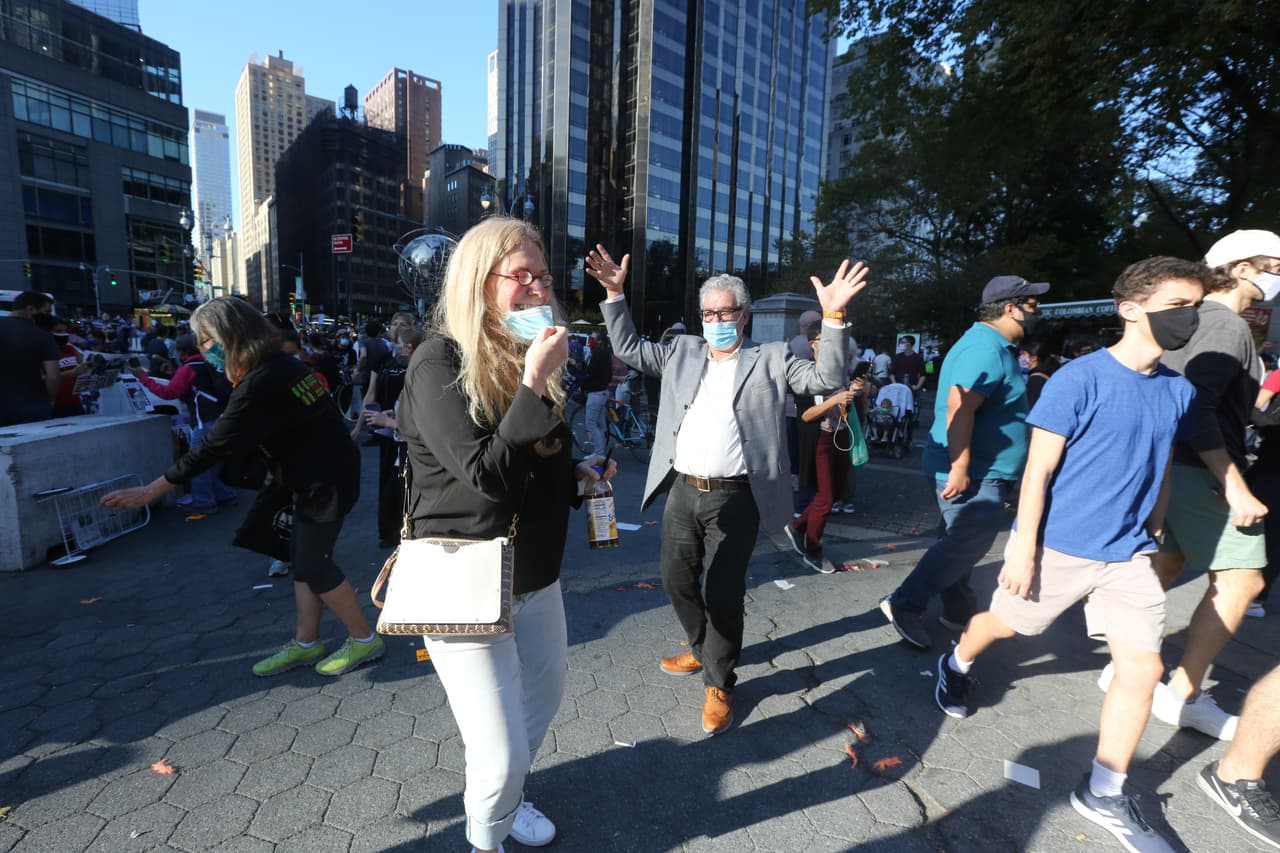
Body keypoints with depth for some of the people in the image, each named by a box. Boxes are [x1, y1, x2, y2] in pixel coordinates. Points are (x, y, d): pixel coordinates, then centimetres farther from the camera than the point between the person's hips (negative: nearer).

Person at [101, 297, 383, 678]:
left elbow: (215, 445, -19)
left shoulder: (260, 383, -21)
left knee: (314, 564, -1)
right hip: (319, 473, 10)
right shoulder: (279, 366, 8)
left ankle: (364, 639, 13)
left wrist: (150, 491, -12)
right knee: (302, 557, 15)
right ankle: (305, 643, 27)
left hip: (326, 478, -10)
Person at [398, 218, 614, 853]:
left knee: (545, 697, 25)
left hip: (536, 576, 8)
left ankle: (506, 797, 56)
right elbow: (487, 477, -28)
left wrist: (575, 473, 2)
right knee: (502, 756, -1)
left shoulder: (527, 356, 5)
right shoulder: (439, 363, -18)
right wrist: (534, 384, -28)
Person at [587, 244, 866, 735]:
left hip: (734, 498, -4)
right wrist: (614, 294, 4)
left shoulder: (771, 358, 2)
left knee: (724, 594, 5)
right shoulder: (682, 352, 11)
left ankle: (719, 684, 26)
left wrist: (833, 316, -18)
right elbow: (628, 348, 14)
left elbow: (826, 378, -6)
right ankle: (702, 649, 45)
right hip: (682, 492, 5)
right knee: (677, 580, 18)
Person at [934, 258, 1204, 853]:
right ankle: (955, 666, 46)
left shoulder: (1179, 391, 4)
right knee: (1003, 622, 13)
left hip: (1128, 555, 6)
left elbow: (1161, 471, 15)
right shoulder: (1079, 379, -16)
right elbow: (1038, 469, -16)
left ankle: (1104, 793, 20)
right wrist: (1023, 546, -16)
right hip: (1056, 547, -5)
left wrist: (1151, 538, 17)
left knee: (1143, 667, 3)